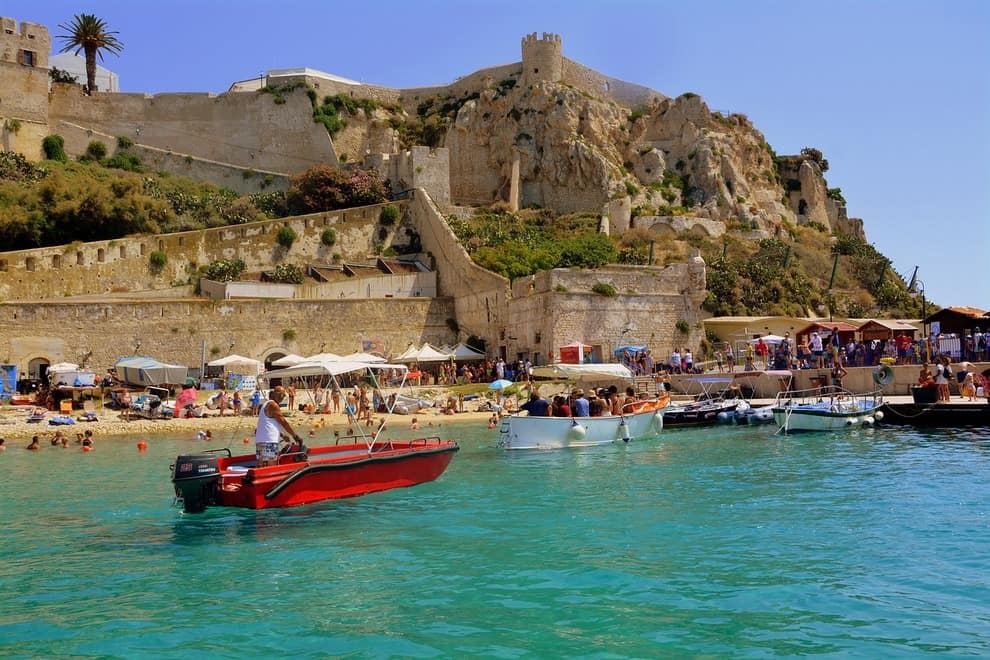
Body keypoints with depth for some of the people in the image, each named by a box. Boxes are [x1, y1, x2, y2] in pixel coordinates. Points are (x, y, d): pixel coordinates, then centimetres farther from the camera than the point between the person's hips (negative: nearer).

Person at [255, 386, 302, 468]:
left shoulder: (266, 404, 23)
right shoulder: (273, 405, -8)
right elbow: (283, 422, -9)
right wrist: (295, 436, -2)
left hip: (260, 441, 10)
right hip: (269, 442, -10)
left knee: (261, 466, 9)